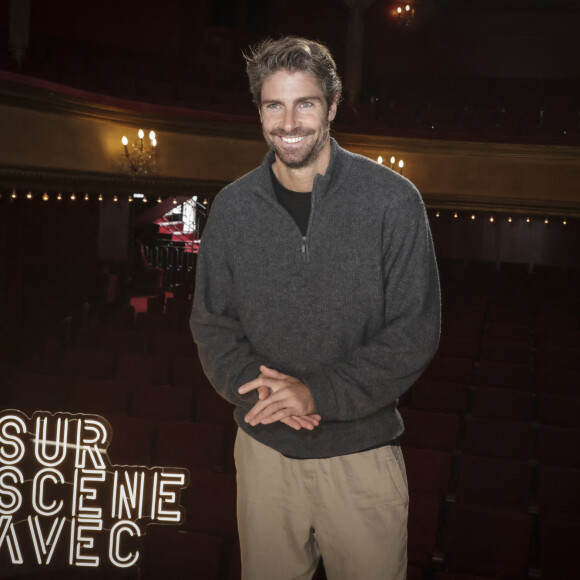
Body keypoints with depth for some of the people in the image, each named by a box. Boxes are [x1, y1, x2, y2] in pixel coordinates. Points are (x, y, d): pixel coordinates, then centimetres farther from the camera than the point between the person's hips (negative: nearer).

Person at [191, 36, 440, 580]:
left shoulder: (393, 199, -11)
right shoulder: (232, 207, -2)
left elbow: (414, 331, -11)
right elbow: (211, 325, 4)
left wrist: (319, 392, -20)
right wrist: (251, 384, -15)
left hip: (361, 451, -2)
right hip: (263, 450, 3)